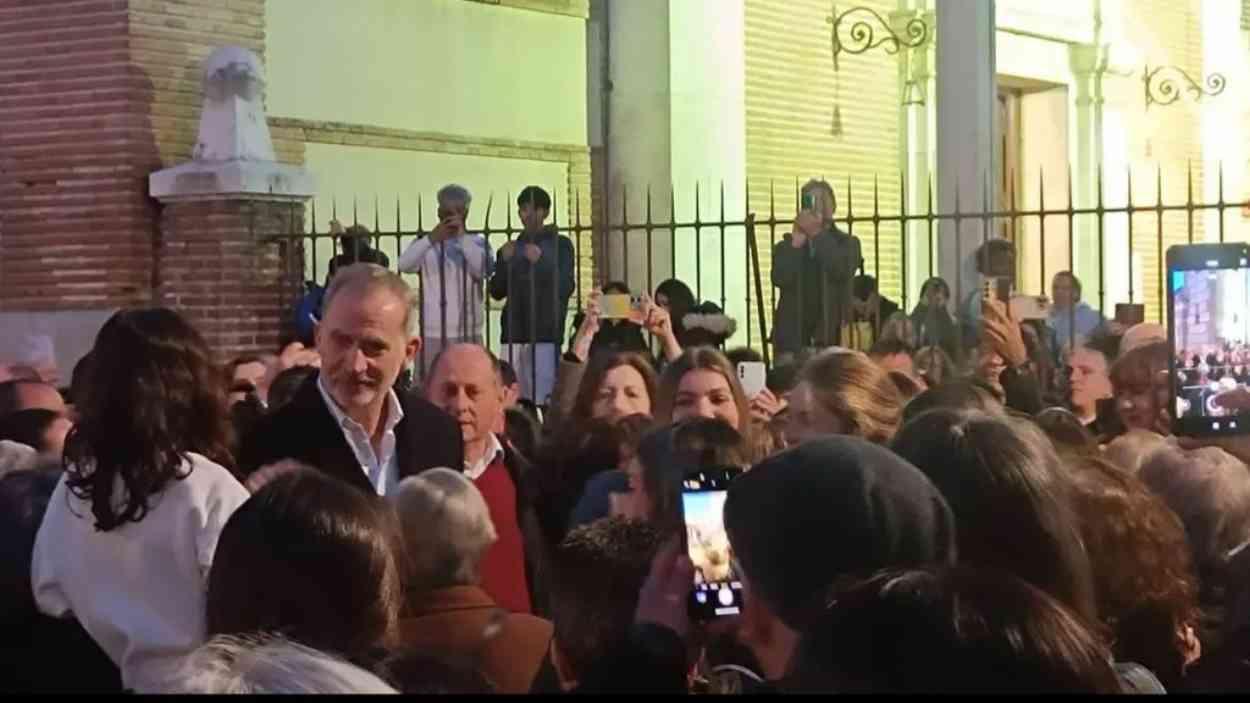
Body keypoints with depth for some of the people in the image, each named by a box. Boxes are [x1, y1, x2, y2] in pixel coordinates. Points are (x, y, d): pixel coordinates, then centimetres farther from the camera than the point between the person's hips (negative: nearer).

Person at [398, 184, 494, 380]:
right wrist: (432, 238, -29)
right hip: (431, 333, 0)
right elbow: (404, 264, -14)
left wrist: (462, 237, -21)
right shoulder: (426, 243, 6)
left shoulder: (477, 243, 6)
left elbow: (484, 269, -13)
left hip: (468, 333, 0)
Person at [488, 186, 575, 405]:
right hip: (513, 332, 4)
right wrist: (504, 261, -3)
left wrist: (540, 262, -15)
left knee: (541, 398, -14)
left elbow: (565, 288, -3)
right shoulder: (511, 248, 18)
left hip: (545, 332, -4)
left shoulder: (560, 245, 7)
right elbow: (496, 292, 13)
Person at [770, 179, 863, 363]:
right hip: (793, 337, 1)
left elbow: (842, 271, -11)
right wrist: (796, 242, -9)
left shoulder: (847, 243, 11)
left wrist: (817, 233, -13)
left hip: (833, 338, -1)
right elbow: (780, 279, -5)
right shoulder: (786, 246, 14)